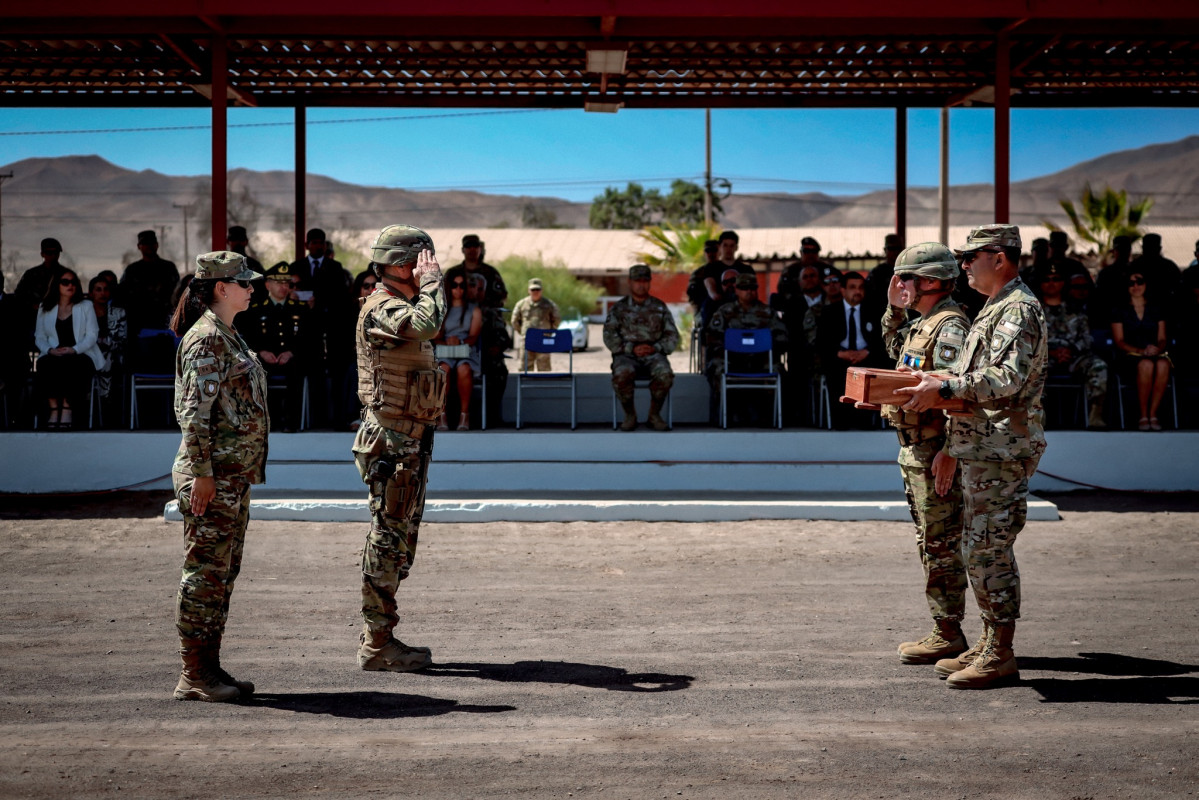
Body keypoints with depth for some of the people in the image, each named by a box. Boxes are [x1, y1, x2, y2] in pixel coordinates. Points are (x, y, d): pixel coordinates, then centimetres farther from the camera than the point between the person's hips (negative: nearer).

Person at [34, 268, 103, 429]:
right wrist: (50, 350, -11)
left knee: (70, 364, -37)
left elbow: (92, 335, 3)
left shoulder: (85, 306, 13)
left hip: (81, 355, -1)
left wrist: (74, 350, -15)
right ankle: (53, 409, -35)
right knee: (45, 364, -34)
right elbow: (39, 337, 12)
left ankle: (67, 410, -34)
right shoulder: (45, 309, 18)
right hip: (54, 356, 2)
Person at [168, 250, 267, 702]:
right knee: (204, 572, -4)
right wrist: (202, 473, -20)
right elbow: (195, 412, -18)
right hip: (214, 473, -10)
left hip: (235, 475, 10)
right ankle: (193, 676, 2)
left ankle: (209, 668, 18)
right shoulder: (206, 338, -13)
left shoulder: (227, 336, 17)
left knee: (223, 573, 12)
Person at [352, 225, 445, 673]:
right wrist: (431, 281, -19)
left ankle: (378, 637, 20)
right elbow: (428, 323, -35)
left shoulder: (401, 307, 18)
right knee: (388, 539, -6)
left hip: (410, 440, 10)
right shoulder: (382, 307, -15)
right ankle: (377, 645, 0)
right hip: (391, 440, -10)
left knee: (399, 539, 13)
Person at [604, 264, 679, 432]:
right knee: (622, 375, -36)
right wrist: (631, 349, -12)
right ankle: (630, 415, -13)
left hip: (653, 354, 1)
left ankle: (655, 414, -11)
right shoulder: (618, 308, 12)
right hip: (626, 355, -1)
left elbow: (672, 336, 10)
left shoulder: (660, 307, 15)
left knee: (665, 374, -33)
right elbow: (609, 337, 2)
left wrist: (655, 348, -8)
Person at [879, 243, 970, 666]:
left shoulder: (949, 326, -17)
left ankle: (949, 635, 2)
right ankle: (943, 630, 22)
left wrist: (948, 454, -27)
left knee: (940, 544, -4)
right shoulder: (921, 322, 14)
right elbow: (893, 348, 35)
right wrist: (894, 309, 18)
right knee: (930, 543, 14)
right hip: (914, 448, 10)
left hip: (935, 451, -10)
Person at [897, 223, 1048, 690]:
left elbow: (1006, 378, -25)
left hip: (1001, 451, -11)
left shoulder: (1018, 309, -13)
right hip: (982, 448, 11)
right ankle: (990, 643, 21)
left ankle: (1000, 656, -2)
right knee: (983, 550, 14)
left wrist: (943, 388, -27)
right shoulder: (996, 308, 20)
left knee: (988, 550, -8)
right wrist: (934, 384, 13)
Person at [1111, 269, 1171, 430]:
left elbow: (1162, 339, 14)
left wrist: (1157, 349, -11)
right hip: (1130, 356, -2)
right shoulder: (1119, 312, 12)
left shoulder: (1157, 310, 19)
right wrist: (1140, 351, -13)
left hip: (1155, 354, 2)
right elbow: (1119, 341, 3)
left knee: (1163, 364, -36)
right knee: (1146, 364, -39)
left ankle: (1153, 414, -31)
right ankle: (1143, 416, -30)